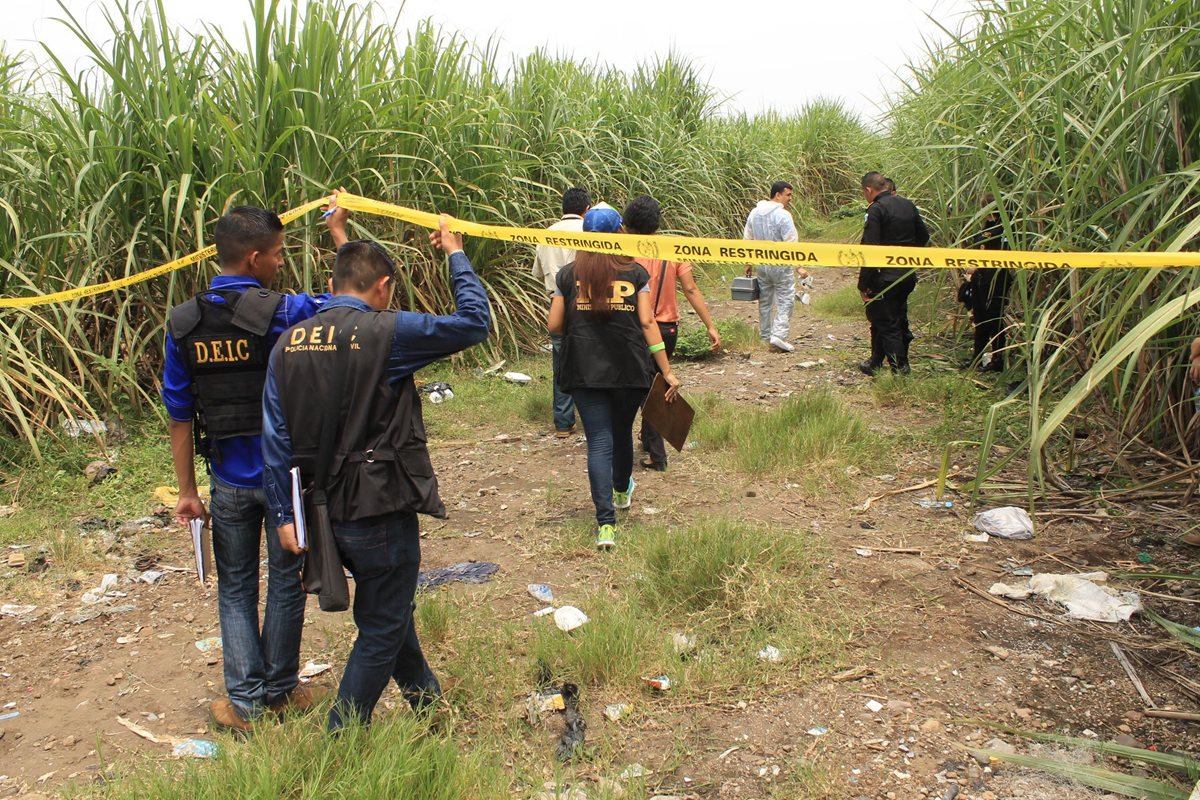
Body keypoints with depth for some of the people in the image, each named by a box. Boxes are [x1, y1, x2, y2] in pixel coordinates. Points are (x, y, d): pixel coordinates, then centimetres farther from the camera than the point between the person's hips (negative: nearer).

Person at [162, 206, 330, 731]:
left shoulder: (183, 324, -3)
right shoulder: (282, 313, -17)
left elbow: (179, 416, 0)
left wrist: (186, 490, 8)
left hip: (229, 481, 3)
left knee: (235, 588, 16)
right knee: (285, 583, 14)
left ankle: (244, 701, 20)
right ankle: (280, 690, 28)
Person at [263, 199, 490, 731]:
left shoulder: (288, 343, 3)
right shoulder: (385, 333, -16)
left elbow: (276, 436, 2)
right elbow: (474, 323, -9)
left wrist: (285, 515, 8)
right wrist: (455, 254, 5)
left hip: (324, 510, 7)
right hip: (381, 513, -7)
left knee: (390, 612, 25)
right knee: (381, 632, 11)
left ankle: (429, 704, 43)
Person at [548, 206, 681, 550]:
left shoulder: (568, 274, 2)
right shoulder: (635, 273, 1)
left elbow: (554, 325, 2)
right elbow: (647, 322, -5)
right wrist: (667, 371, -4)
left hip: (585, 372, -1)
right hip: (629, 370, 1)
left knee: (599, 442, 0)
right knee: (622, 432, 22)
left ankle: (606, 522, -11)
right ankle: (622, 490, 48)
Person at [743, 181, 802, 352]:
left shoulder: (754, 213, 6)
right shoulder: (783, 215, -16)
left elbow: (747, 240, 11)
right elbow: (791, 244, -18)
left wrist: (748, 263, 19)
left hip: (761, 264, 7)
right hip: (781, 264, -7)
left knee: (765, 300, 16)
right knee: (785, 300, -1)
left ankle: (765, 335, 23)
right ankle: (778, 335, -12)